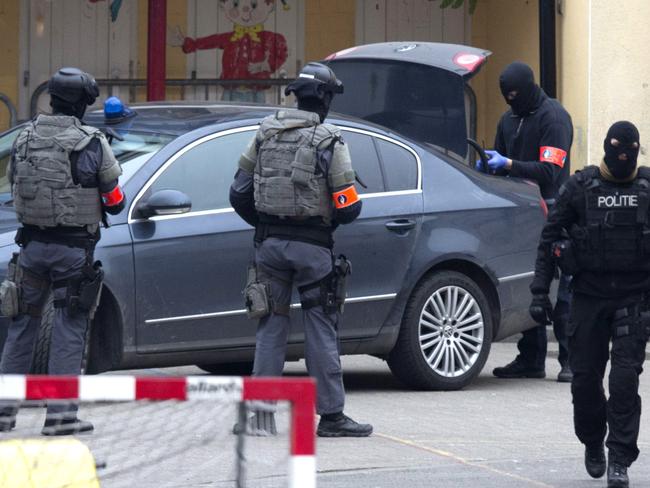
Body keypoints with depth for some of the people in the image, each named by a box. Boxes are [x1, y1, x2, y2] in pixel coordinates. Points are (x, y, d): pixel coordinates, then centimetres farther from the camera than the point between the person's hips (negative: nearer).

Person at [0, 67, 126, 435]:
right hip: (74, 248, -4)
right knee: (69, 330, 2)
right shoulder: (92, 144, -11)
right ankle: (61, 413, 0)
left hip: (32, 244, 4)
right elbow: (115, 202, -4)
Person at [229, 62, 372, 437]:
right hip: (313, 247, -4)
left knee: (271, 326, 11)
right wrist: (333, 217, 12)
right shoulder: (330, 142, -9)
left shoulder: (266, 134, 5)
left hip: (269, 243, 4)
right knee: (321, 330, 2)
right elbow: (348, 207, -10)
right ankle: (331, 415, 4)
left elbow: (239, 194, 7)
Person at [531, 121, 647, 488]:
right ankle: (593, 443, 30)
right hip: (589, 295, 1)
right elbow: (550, 237, 6)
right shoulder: (581, 187, 3)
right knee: (586, 376, 5)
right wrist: (540, 288, 0)